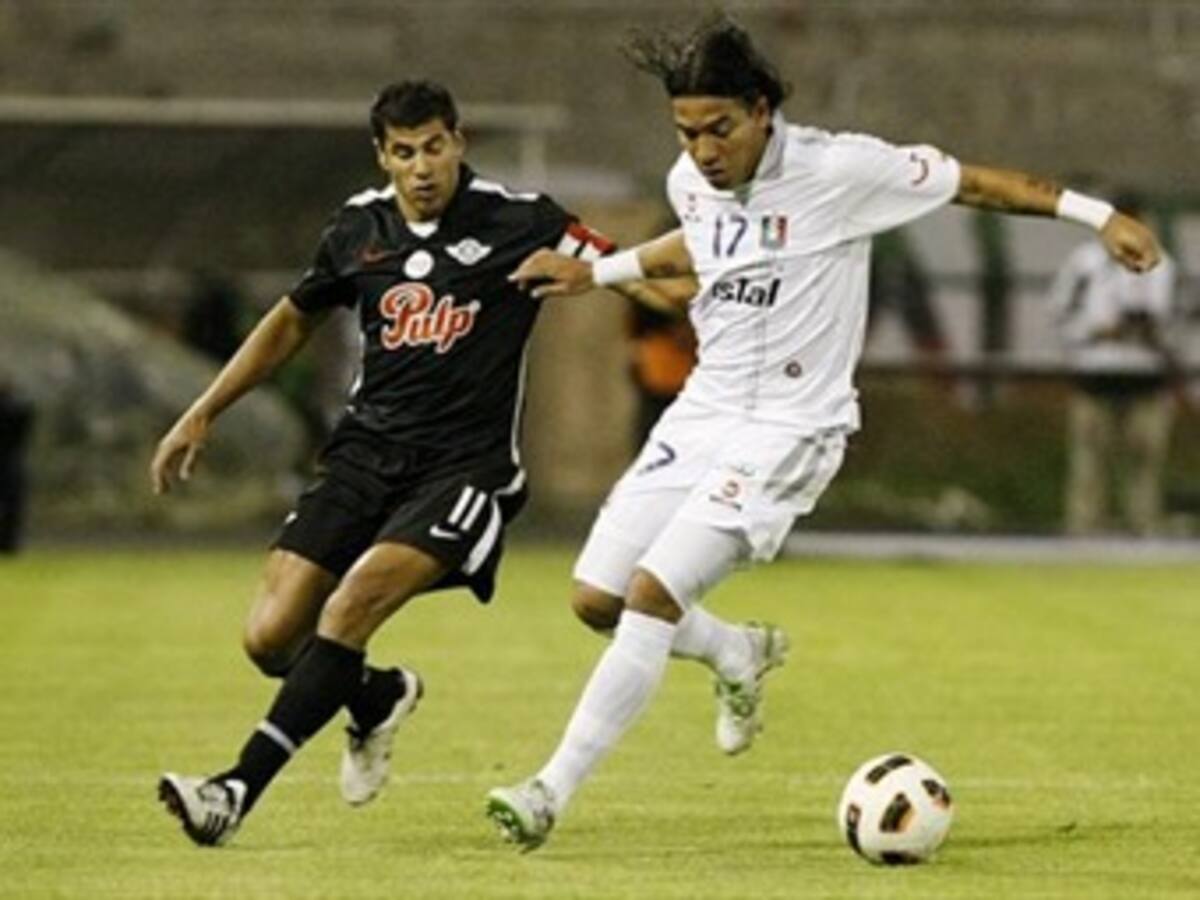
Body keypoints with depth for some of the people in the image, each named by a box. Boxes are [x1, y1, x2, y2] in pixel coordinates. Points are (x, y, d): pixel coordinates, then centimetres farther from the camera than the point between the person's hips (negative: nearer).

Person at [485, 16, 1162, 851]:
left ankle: (554, 789, -13)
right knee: (596, 597, 4)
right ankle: (738, 657, 35)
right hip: (703, 409, 7)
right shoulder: (692, 181, 1)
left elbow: (970, 180, -7)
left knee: (652, 592, -19)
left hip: (788, 429, -7)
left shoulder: (838, 170, -17)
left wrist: (1098, 215, -8)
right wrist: (594, 271, 23)